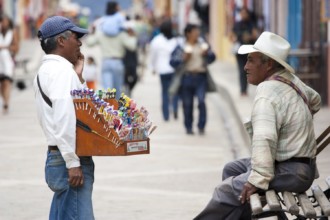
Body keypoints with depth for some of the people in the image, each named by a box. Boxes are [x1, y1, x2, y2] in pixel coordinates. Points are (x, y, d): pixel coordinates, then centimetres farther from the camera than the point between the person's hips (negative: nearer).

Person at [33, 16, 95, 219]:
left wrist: (78, 77, 14)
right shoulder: (61, 70, -13)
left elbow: (82, 107, 24)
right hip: (68, 159, -10)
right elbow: (64, 120, -23)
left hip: (57, 157, 10)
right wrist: (73, 163, -24)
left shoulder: (48, 70, 18)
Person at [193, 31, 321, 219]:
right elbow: (315, 101, 28)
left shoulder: (267, 95, -21)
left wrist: (258, 180, -33)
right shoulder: (292, 81, 8)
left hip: (290, 173, -11)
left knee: (228, 191, -15)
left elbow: (264, 141, -32)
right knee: (232, 169, 20)